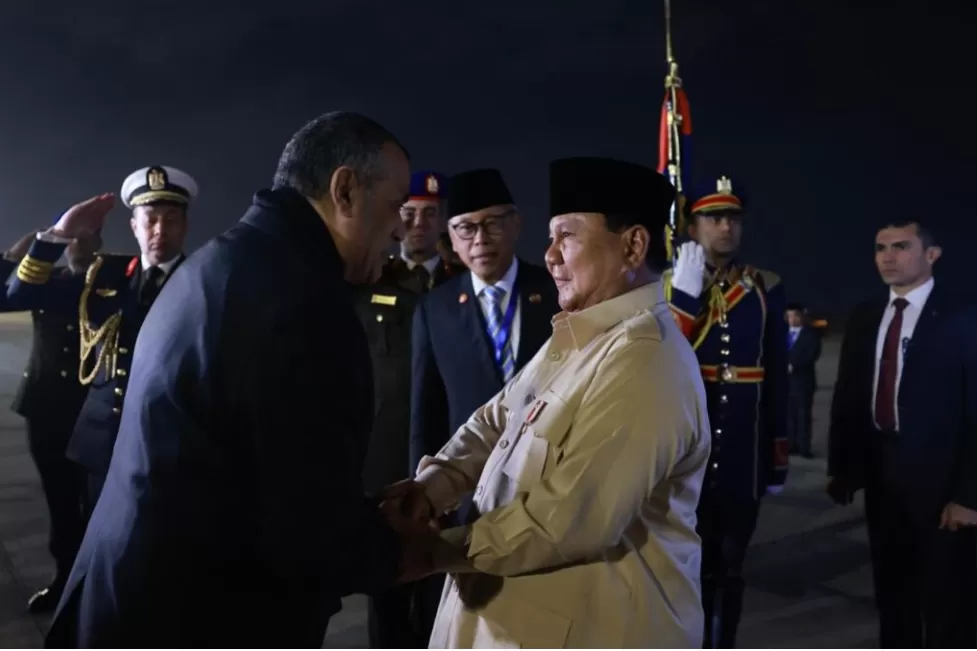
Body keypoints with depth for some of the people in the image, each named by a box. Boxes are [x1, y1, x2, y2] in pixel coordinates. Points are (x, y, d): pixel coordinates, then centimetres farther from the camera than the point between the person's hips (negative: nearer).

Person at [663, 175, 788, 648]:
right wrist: (685, 295, -21)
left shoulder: (766, 288, 3)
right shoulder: (665, 285, -2)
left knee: (729, 562, 13)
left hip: (742, 448, 2)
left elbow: (777, 377, 5)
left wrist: (779, 454, 5)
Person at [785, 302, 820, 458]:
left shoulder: (811, 333, 2)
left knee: (804, 414, -4)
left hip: (803, 380, -4)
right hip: (785, 379, 4)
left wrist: (794, 365, -20)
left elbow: (812, 355, -11)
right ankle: (791, 444, 9)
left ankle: (804, 447, -2)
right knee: (789, 413, 4)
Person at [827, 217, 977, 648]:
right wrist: (841, 466, 5)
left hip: (938, 478, -5)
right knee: (892, 591, 17)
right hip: (881, 473, 6)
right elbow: (847, 395, 10)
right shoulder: (865, 318, 8)